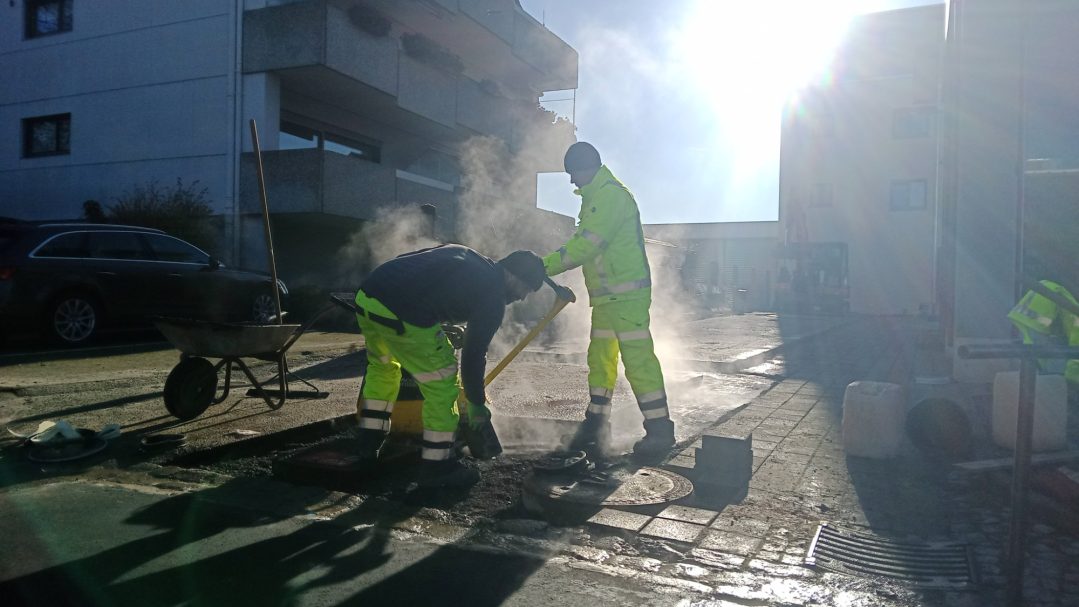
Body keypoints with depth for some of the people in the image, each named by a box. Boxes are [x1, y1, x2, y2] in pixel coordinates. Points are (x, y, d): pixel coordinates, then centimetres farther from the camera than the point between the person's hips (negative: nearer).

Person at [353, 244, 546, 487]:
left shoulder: (462, 254, 24)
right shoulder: (493, 299, 4)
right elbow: (474, 355, 7)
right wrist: (476, 404, 21)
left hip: (366, 294, 9)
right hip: (403, 315, -8)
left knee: (381, 366, 32)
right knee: (442, 385, 8)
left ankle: (369, 442, 43)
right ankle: (437, 467, 18)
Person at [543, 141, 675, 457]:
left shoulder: (611, 194, -14)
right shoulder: (596, 197, 20)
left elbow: (587, 244, -22)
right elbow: (584, 243, 22)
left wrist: (546, 265, -20)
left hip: (626, 294, -11)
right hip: (606, 296, 11)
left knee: (638, 358, -10)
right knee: (600, 358, 12)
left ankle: (660, 428, -3)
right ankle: (596, 424, 20)